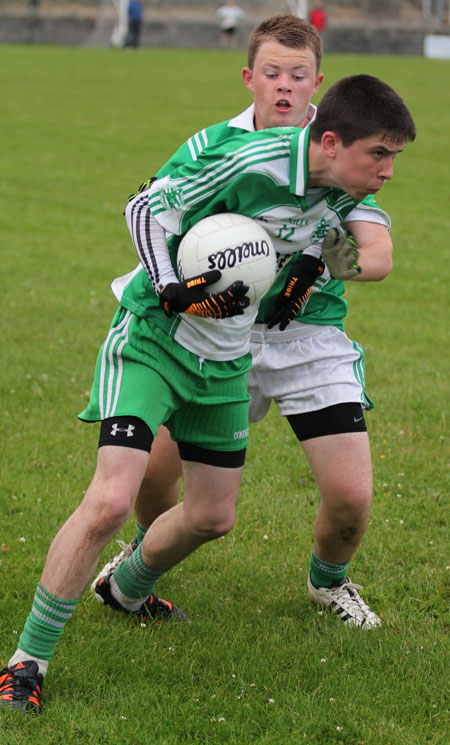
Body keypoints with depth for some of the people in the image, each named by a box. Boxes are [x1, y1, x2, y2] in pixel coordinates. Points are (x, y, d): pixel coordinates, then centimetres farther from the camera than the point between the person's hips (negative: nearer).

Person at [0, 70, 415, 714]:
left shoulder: (345, 188, -5)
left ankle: (125, 590, 45)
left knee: (214, 517, 14)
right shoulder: (252, 163, -27)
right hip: (152, 340, -7)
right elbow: (147, 207, -17)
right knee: (111, 502, -21)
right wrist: (171, 290, -28)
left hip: (225, 359, 8)